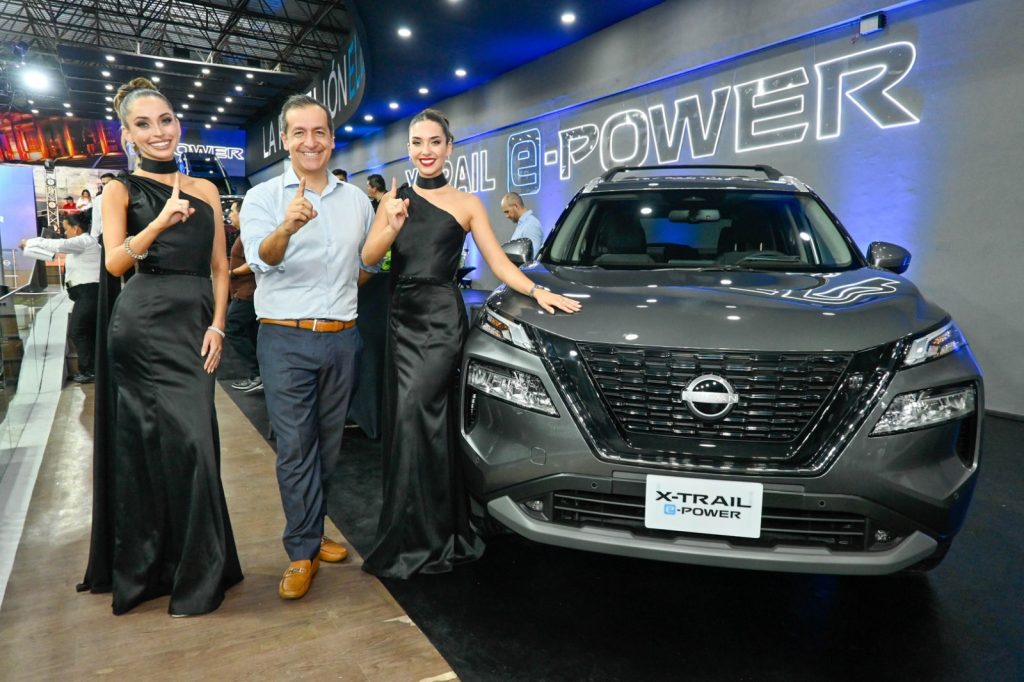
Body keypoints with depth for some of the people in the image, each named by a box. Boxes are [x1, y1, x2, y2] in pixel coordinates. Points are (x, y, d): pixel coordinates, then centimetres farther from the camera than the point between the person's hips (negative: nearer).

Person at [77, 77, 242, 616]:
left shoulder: (205, 191, 14)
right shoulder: (121, 190, 5)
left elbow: (220, 268, 12)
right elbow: (115, 262, -9)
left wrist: (217, 325, -1)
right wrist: (160, 223, -24)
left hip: (195, 325, 3)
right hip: (143, 326, -2)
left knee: (191, 439, 0)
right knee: (146, 443, -1)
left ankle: (196, 574, 15)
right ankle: (146, 567, 17)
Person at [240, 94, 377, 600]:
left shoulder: (356, 199, 10)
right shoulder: (263, 196, -1)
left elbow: (369, 264, 22)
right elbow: (262, 258, -21)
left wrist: (341, 291, 7)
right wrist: (287, 227, -40)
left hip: (343, 337, 4)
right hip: (286, 340, -3)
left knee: (329, 443, 12)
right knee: (295, 448, -2)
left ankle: (309, 532, 30)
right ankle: (304, 552, 11)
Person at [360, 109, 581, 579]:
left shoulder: (466, 204, 5)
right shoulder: (394, 199, 12)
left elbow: (499, 263, 2)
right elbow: (368, 257, 2)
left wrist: (537, 291, -12)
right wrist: (392, 226, -17)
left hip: (441, 319, -4)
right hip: (401, 318, 4)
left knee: (411, 418, -14)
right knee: (426, 425, 8)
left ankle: (411, 542, -1)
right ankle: (444, 532, 23)